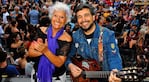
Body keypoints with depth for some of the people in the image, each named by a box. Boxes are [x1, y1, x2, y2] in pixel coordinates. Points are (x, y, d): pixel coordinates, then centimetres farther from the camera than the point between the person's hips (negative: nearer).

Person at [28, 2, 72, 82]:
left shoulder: (67, 38, -16)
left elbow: (59, 63, -20)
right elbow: (30, 52, -5)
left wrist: (46, 51, -34)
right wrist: (41, 51, -25)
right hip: (38, 72, 3)